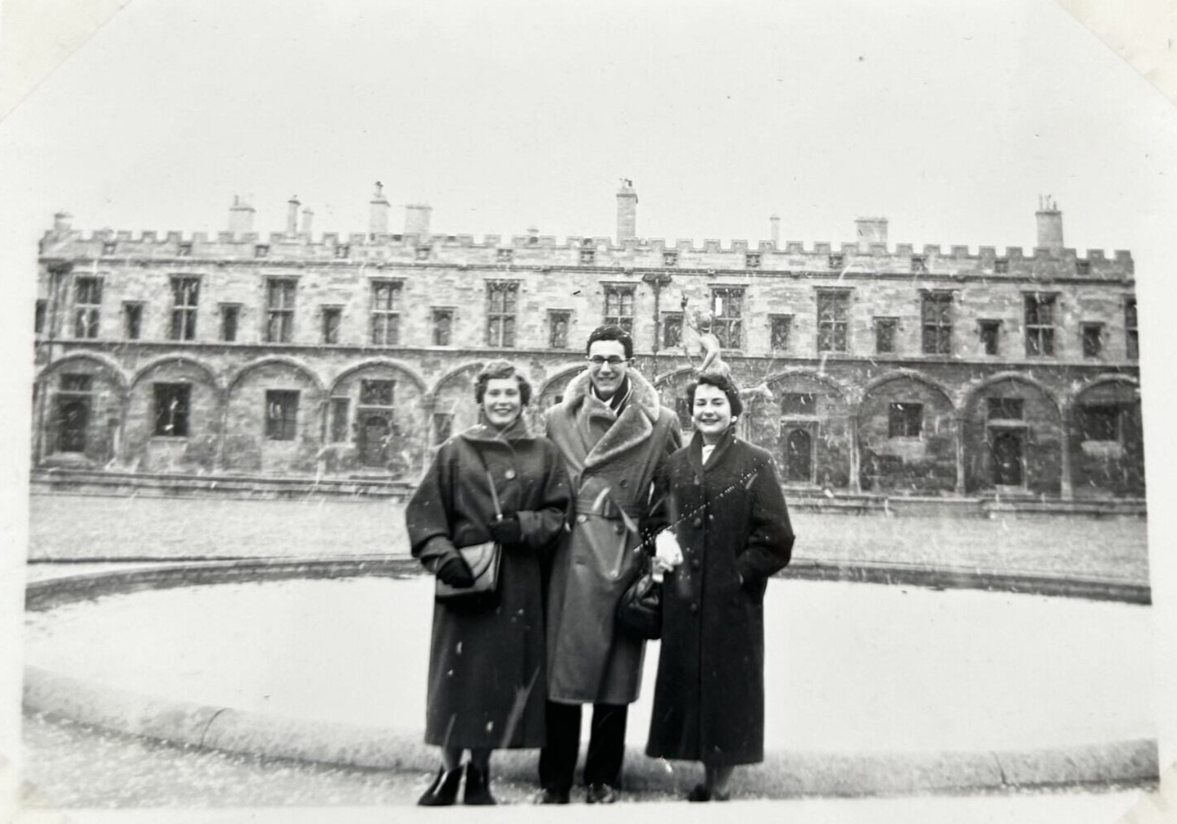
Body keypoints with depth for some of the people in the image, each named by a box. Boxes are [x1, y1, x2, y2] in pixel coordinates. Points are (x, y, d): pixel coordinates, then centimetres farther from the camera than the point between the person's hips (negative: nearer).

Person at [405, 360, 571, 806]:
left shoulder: (544, 453, 6)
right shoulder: (455, 451, 3)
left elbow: (558, 512, 5)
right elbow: (423, 511, 1)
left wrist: (521, 526, -13)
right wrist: (441, 554, -13)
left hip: (519, 584, 1)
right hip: (464, 577, -1)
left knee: (502, 674, 7)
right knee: (457, 672, 3)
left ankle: (479, 774, 25)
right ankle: (449, 770, 22)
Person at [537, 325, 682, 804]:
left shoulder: (659, 423, 2)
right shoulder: (558, 419, 7)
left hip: (625, 556, 0)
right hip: (571, 555, 1)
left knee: (616, 673, 9)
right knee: (562, 667, 4)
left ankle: (603, 780, 26)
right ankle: (554, 781, 20)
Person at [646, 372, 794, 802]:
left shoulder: (755, 463, -5)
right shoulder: (675, 464, 8)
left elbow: (776, 539, -8)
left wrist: (739, 573, -11)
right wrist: (661, 541, -6)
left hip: (733, 601, -4)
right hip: (683, 600, 4)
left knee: (727, 688, 6)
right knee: (689, 683, 11)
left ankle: (720, 786, 23)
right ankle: (708, 778, 31)